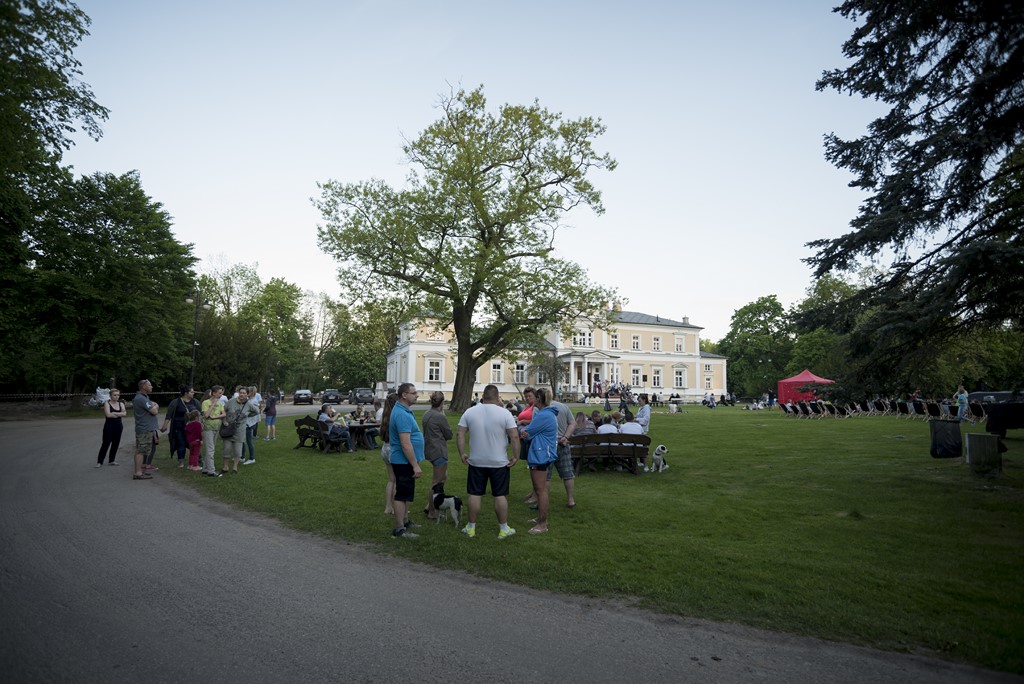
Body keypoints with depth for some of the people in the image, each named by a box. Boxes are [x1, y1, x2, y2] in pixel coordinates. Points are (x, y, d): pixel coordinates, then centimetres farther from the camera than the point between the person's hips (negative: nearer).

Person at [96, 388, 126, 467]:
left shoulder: (121, 403, 7)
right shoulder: (107, 403, -5)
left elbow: (124, 413, -7)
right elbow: (108, 414, -18)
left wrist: (114, 413, -16)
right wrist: (120, 414, -7)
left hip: (118, 426, 5)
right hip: (109, 426, -5)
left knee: (116, 444, 8)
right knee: (105, 444, -5)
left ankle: (111, 460, 18)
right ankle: (99, 462, 1)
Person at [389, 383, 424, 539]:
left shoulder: (404, 410, 10)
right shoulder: (402, 414, -24)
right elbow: (405, 444, -27)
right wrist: (415, 465, -24)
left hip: (406, 461, 11)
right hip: (404, 461, -11)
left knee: (407, 493, 20)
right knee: (402, 495, -1)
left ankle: (405, 521, 33)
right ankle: (399, 529, 8)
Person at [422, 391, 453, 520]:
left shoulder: (426, 414, 7)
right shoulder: (440, 417, -19)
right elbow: (449, 435, -8)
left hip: (429, 450, 9)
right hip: (439, 451, -9)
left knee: (443, 477, 20)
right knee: (437, 482, 2)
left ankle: (429, 506, 21)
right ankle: (432, 512, 12)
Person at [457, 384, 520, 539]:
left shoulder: (470, 412, -2)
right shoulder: (504, 413, -10)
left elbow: (459, 434, -2)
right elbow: (514, 437, -13)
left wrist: (462, 454, 5)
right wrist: (516, 457, -4)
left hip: (476, 462, 2)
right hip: (499, 462, -2)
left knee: (475, 495, 10)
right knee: (500, 495, 7)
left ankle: (471, 528, 21)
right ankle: (503, 529, 16)